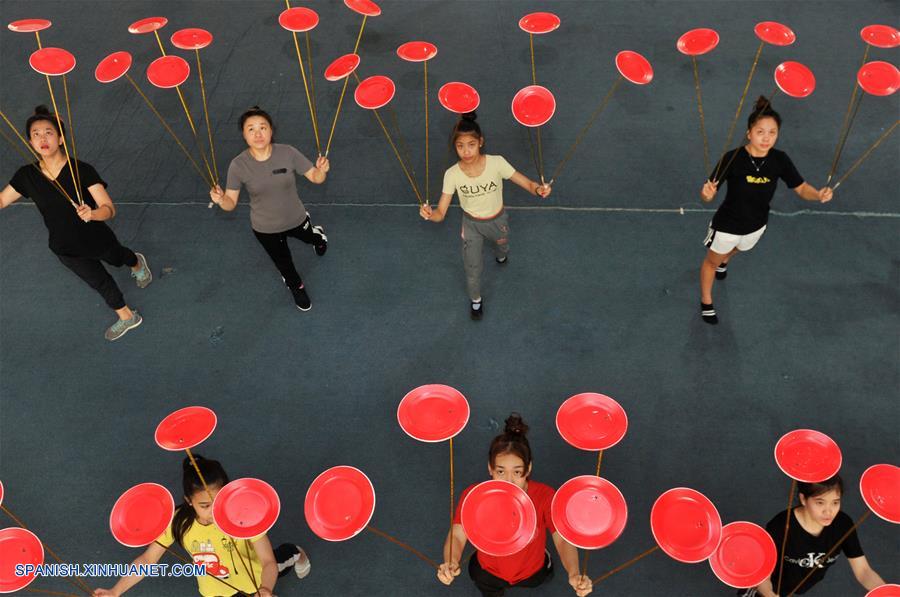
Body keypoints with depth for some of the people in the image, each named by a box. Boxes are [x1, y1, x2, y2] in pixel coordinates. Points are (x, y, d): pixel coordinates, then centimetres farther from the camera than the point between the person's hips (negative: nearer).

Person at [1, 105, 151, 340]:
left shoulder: (82, 170, -27)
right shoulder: (26, 175, -16)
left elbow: (109, 209, -31)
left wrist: (92, 214, -52)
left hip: (97, 239, -2)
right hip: (66, 250, 3)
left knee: (117, 258, 32)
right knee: (99, 281, 24)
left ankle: (137, 263, 70)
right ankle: (126, 317, 49)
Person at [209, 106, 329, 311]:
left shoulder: (288, 153, -25)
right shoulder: (238, 165, -25)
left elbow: (315, 178, -17)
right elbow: (231, 203, -19)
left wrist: (322, 170, -39)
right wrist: (220, 199, -41)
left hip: (295, 219, 1)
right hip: (265, 229, 0)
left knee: (310, 239, 34)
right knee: (284, 264, 25)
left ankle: (317, 235, 73)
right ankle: (296, 287, 58)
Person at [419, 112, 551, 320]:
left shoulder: (496, 163, -30)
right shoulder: (452, 174, -27)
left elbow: (527, 183, -24)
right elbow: (440, 214, -25)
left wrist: (538, 189, -48)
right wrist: (429, 213, -49)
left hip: (497, 220, 1)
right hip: (471, 224, -1)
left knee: (502, 249, 31)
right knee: (473, 267, 10)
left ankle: (500, 255, 71)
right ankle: (475, 299, 43)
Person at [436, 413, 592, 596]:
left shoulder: (545, 496, -32)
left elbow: (563, 540, -37)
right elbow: (457, 536, -38)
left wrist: (574, 574, -58)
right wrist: (450, 564, -61)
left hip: (532, 573, 0)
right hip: (487, 573, 0)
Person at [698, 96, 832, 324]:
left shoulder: (779, 160, -19)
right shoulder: (732, 158, -31)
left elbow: (801, 188, -9)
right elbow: (707, 196, -29)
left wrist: (818, 194, -31)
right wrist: (707, 194, -53)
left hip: (757, 225, 4)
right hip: (727, 225, -4)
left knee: (737, 249, 37)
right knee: (712, 261, 21)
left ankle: (723, 260, 74)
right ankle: (706, 303, 47)